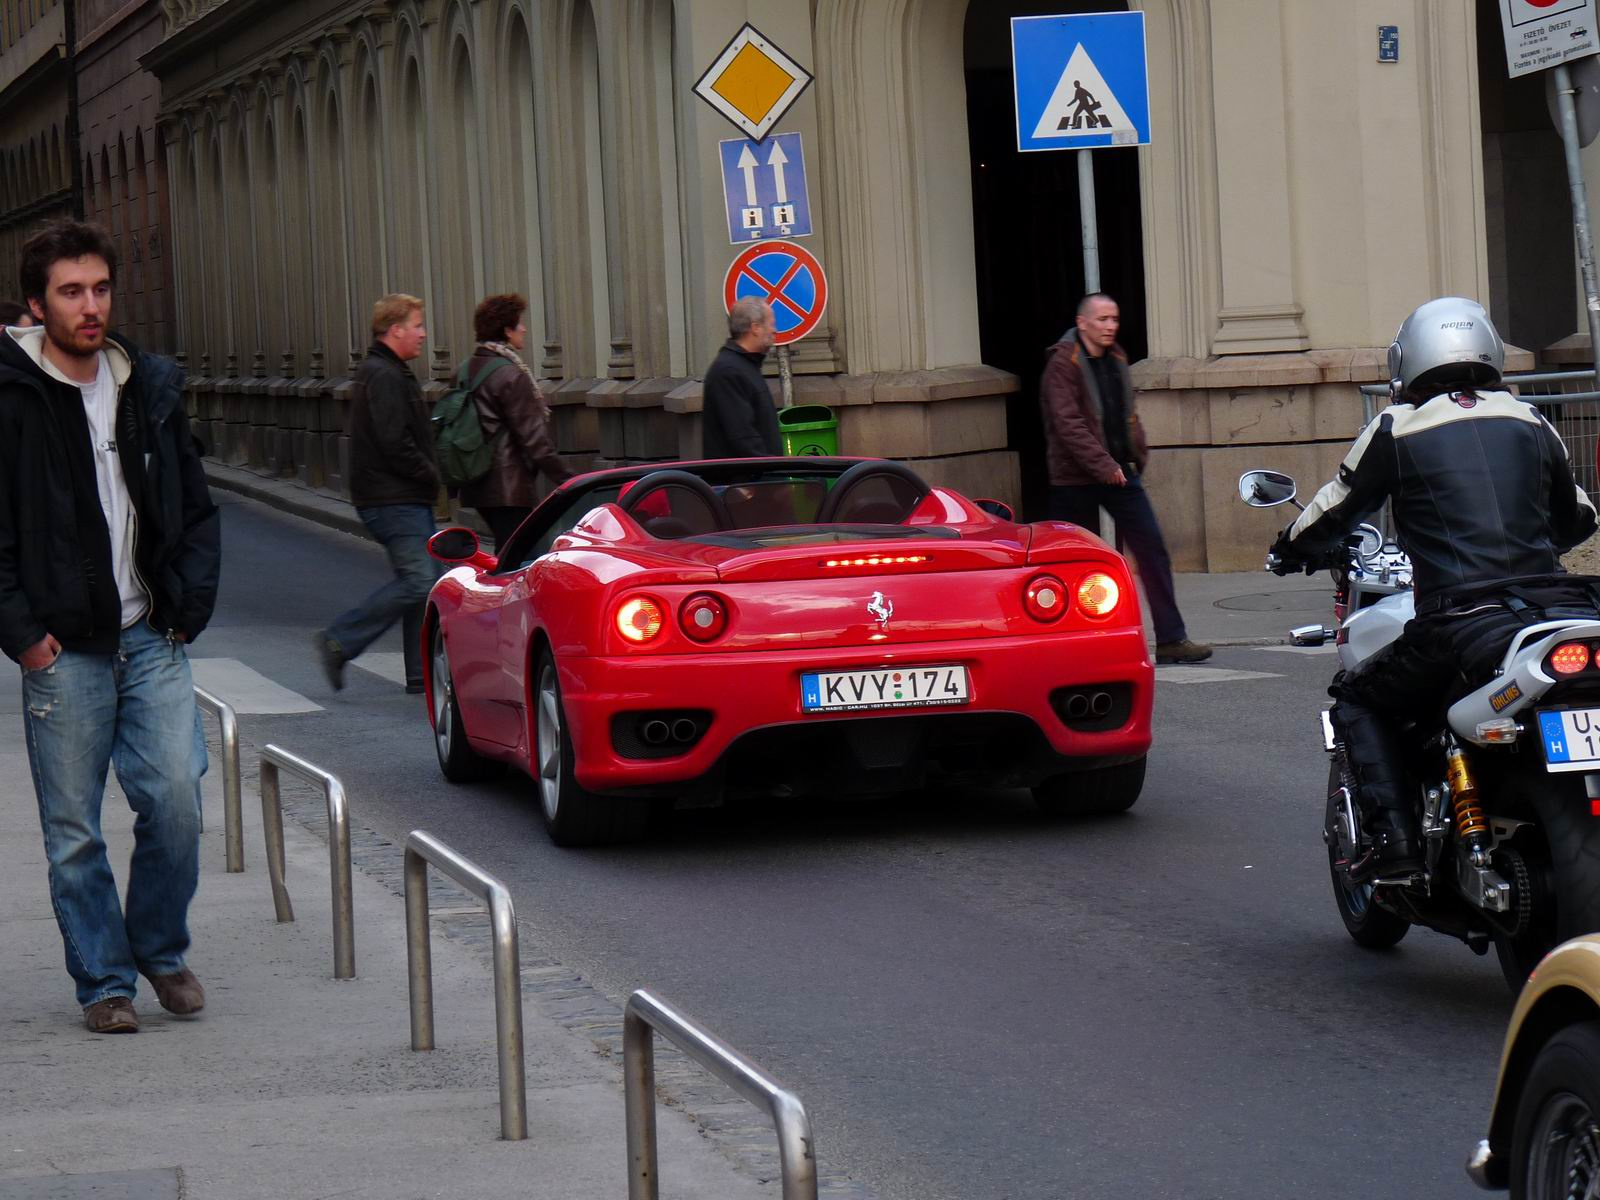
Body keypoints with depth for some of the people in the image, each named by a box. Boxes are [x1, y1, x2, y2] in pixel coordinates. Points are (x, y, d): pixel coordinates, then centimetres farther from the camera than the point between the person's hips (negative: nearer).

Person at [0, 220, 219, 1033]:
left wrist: (190, 602, 7)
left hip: (151, 638, 4)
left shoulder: (150, 388, 9)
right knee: (74, 830, 1)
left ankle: (159, 947, 19)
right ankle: (103, 980, 14)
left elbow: (195, 509, 18)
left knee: (176, 800, -3)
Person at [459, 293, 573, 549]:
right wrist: (566, 478, -13)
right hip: (509, 488, -9)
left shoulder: (468, 370, 11)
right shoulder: (510, 374, -15)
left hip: (479, 487, 9)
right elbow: (533, 436, -17)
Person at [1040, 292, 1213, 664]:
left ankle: (1170, 640, -3)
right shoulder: (1063, 364, -11)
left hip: (1119, 471, 6)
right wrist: (1102, 465, -23)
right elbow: (1068, 423, -19)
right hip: (1076, 478, -6)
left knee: (1153, 550, -3)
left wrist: (1138, 456, 10)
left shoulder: (1115, 359, 12)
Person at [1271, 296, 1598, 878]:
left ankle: (1392, 834, 0)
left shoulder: (1395, 430, 5)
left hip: (1457, 626, -3)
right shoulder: (1531, 423, 18)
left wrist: (1290, 551, 36)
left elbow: (1334, 511, 14)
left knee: (1356, 699, 17)